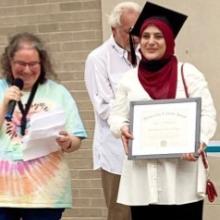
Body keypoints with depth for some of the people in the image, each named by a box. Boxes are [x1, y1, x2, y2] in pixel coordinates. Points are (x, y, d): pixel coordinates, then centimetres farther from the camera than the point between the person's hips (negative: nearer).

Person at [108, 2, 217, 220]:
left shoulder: (187, 72, 5)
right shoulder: (129, 78, 13)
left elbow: (207, 114, -1)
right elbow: (116, 116, 12)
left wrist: (199, 141, -20)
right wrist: (122, 129, -13)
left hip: (182, 171, -2)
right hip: (142, 174, 2)